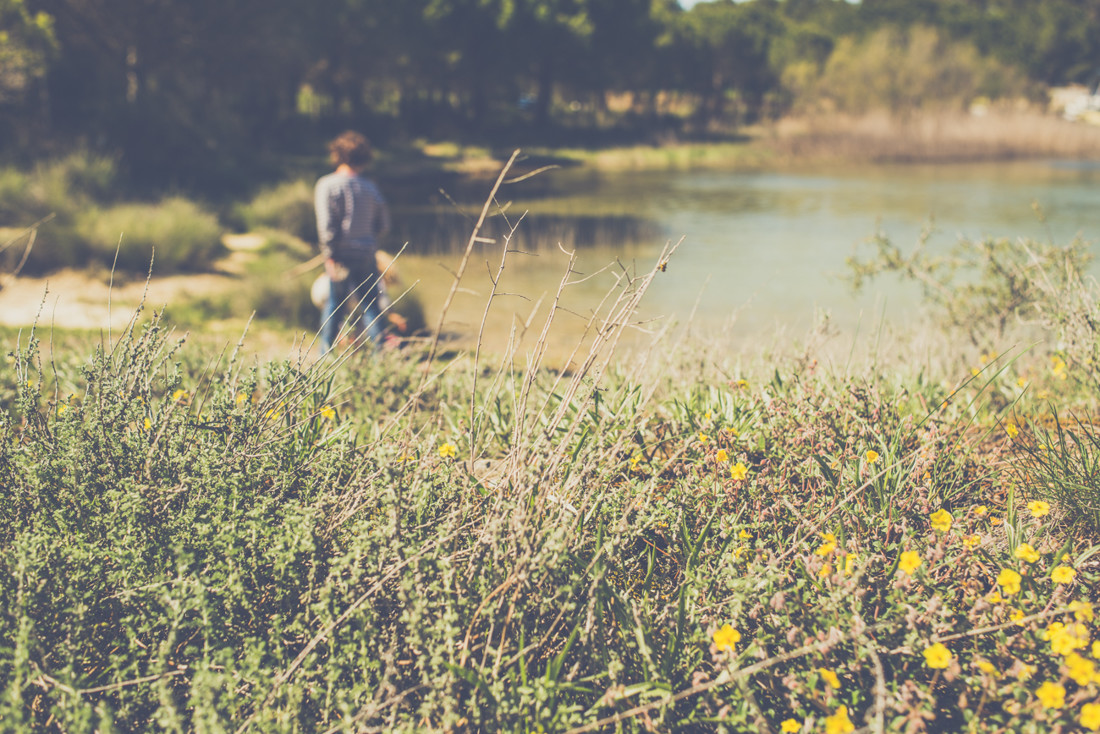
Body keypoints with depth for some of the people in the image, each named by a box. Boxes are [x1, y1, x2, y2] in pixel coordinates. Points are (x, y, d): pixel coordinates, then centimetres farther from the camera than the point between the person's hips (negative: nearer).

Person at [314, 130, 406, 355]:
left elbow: (326, 224, -12)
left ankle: (326, 355, 9)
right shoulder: (370, 187, 8)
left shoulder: (327, 185, -4)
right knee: (370, 304, 9)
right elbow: (383, 224, 12)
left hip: (342, 254, -3)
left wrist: (329, 255, -11)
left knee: (334, 305, 4)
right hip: (367, 254, 3)